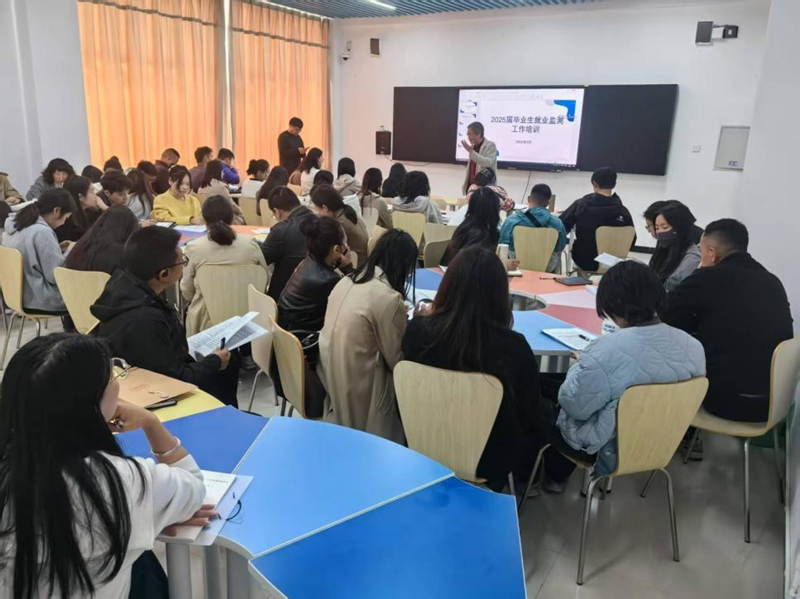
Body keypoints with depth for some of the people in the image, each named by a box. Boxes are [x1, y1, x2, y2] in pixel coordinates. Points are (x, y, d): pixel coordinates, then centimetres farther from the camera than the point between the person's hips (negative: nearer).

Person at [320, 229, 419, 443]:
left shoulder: (347, 281, 3)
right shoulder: (389, 298, -21)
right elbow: (397, 360, -11)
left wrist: (401, 320, 20)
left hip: (331, 378, 8)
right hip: (356, 389, -8)